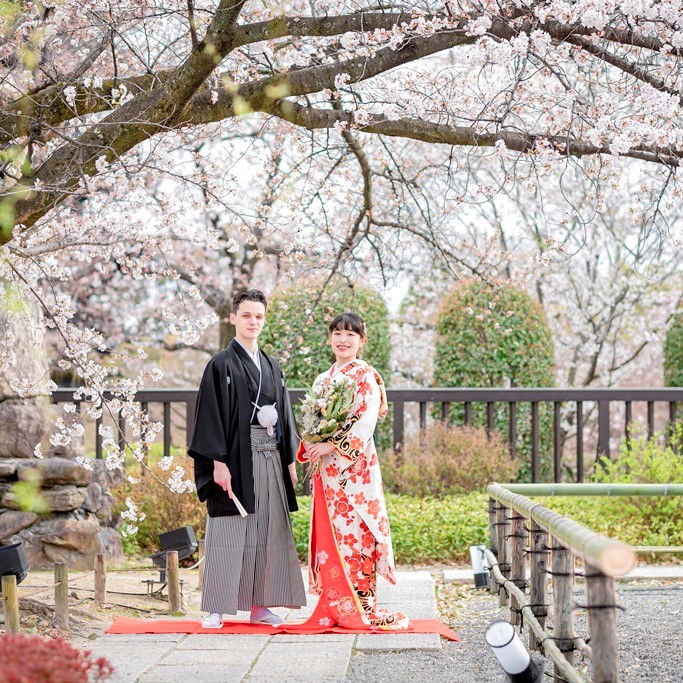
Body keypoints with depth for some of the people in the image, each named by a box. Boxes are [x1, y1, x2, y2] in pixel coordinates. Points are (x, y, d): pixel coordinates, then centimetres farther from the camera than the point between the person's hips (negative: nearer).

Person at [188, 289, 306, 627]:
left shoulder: (271, 366, 16)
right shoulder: (221, 365, -3)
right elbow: (211, 415, -9)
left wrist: (290, 460, 12)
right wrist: (218, 462, -17)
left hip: (270, 458, 6)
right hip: (236, 457, -6)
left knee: (268, 532, 6)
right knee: (228, 533, -5)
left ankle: (259, 605, 14)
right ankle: (217, 609, -1)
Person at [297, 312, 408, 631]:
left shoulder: (364, 375, -4)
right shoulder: (322, 379, 18)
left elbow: (366, 422, -13)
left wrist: (333, 446, -19)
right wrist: (309, 445, 0)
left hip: (354, 466, -7)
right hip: (326, 471, 7)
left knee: (353, 532, -8)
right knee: (329, 535, 5)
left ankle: (361, 607, -3)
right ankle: (334, 608, 9)